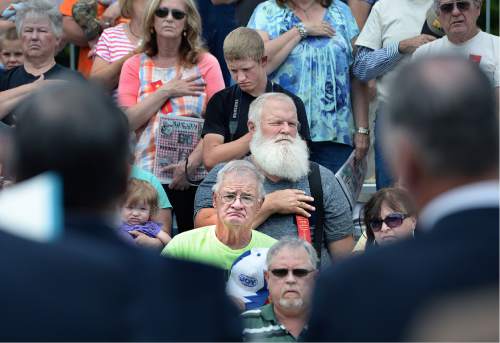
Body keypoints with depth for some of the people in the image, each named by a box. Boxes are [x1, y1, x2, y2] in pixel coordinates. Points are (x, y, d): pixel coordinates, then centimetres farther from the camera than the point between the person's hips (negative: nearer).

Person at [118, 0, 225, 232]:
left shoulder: (206, 63, 5)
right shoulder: (135, 66, 10)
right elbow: (127, 122, -2)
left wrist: (190, 164, -11)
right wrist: (166, 91, -7)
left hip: (195, 178, -1)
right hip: (146, 178, 1)